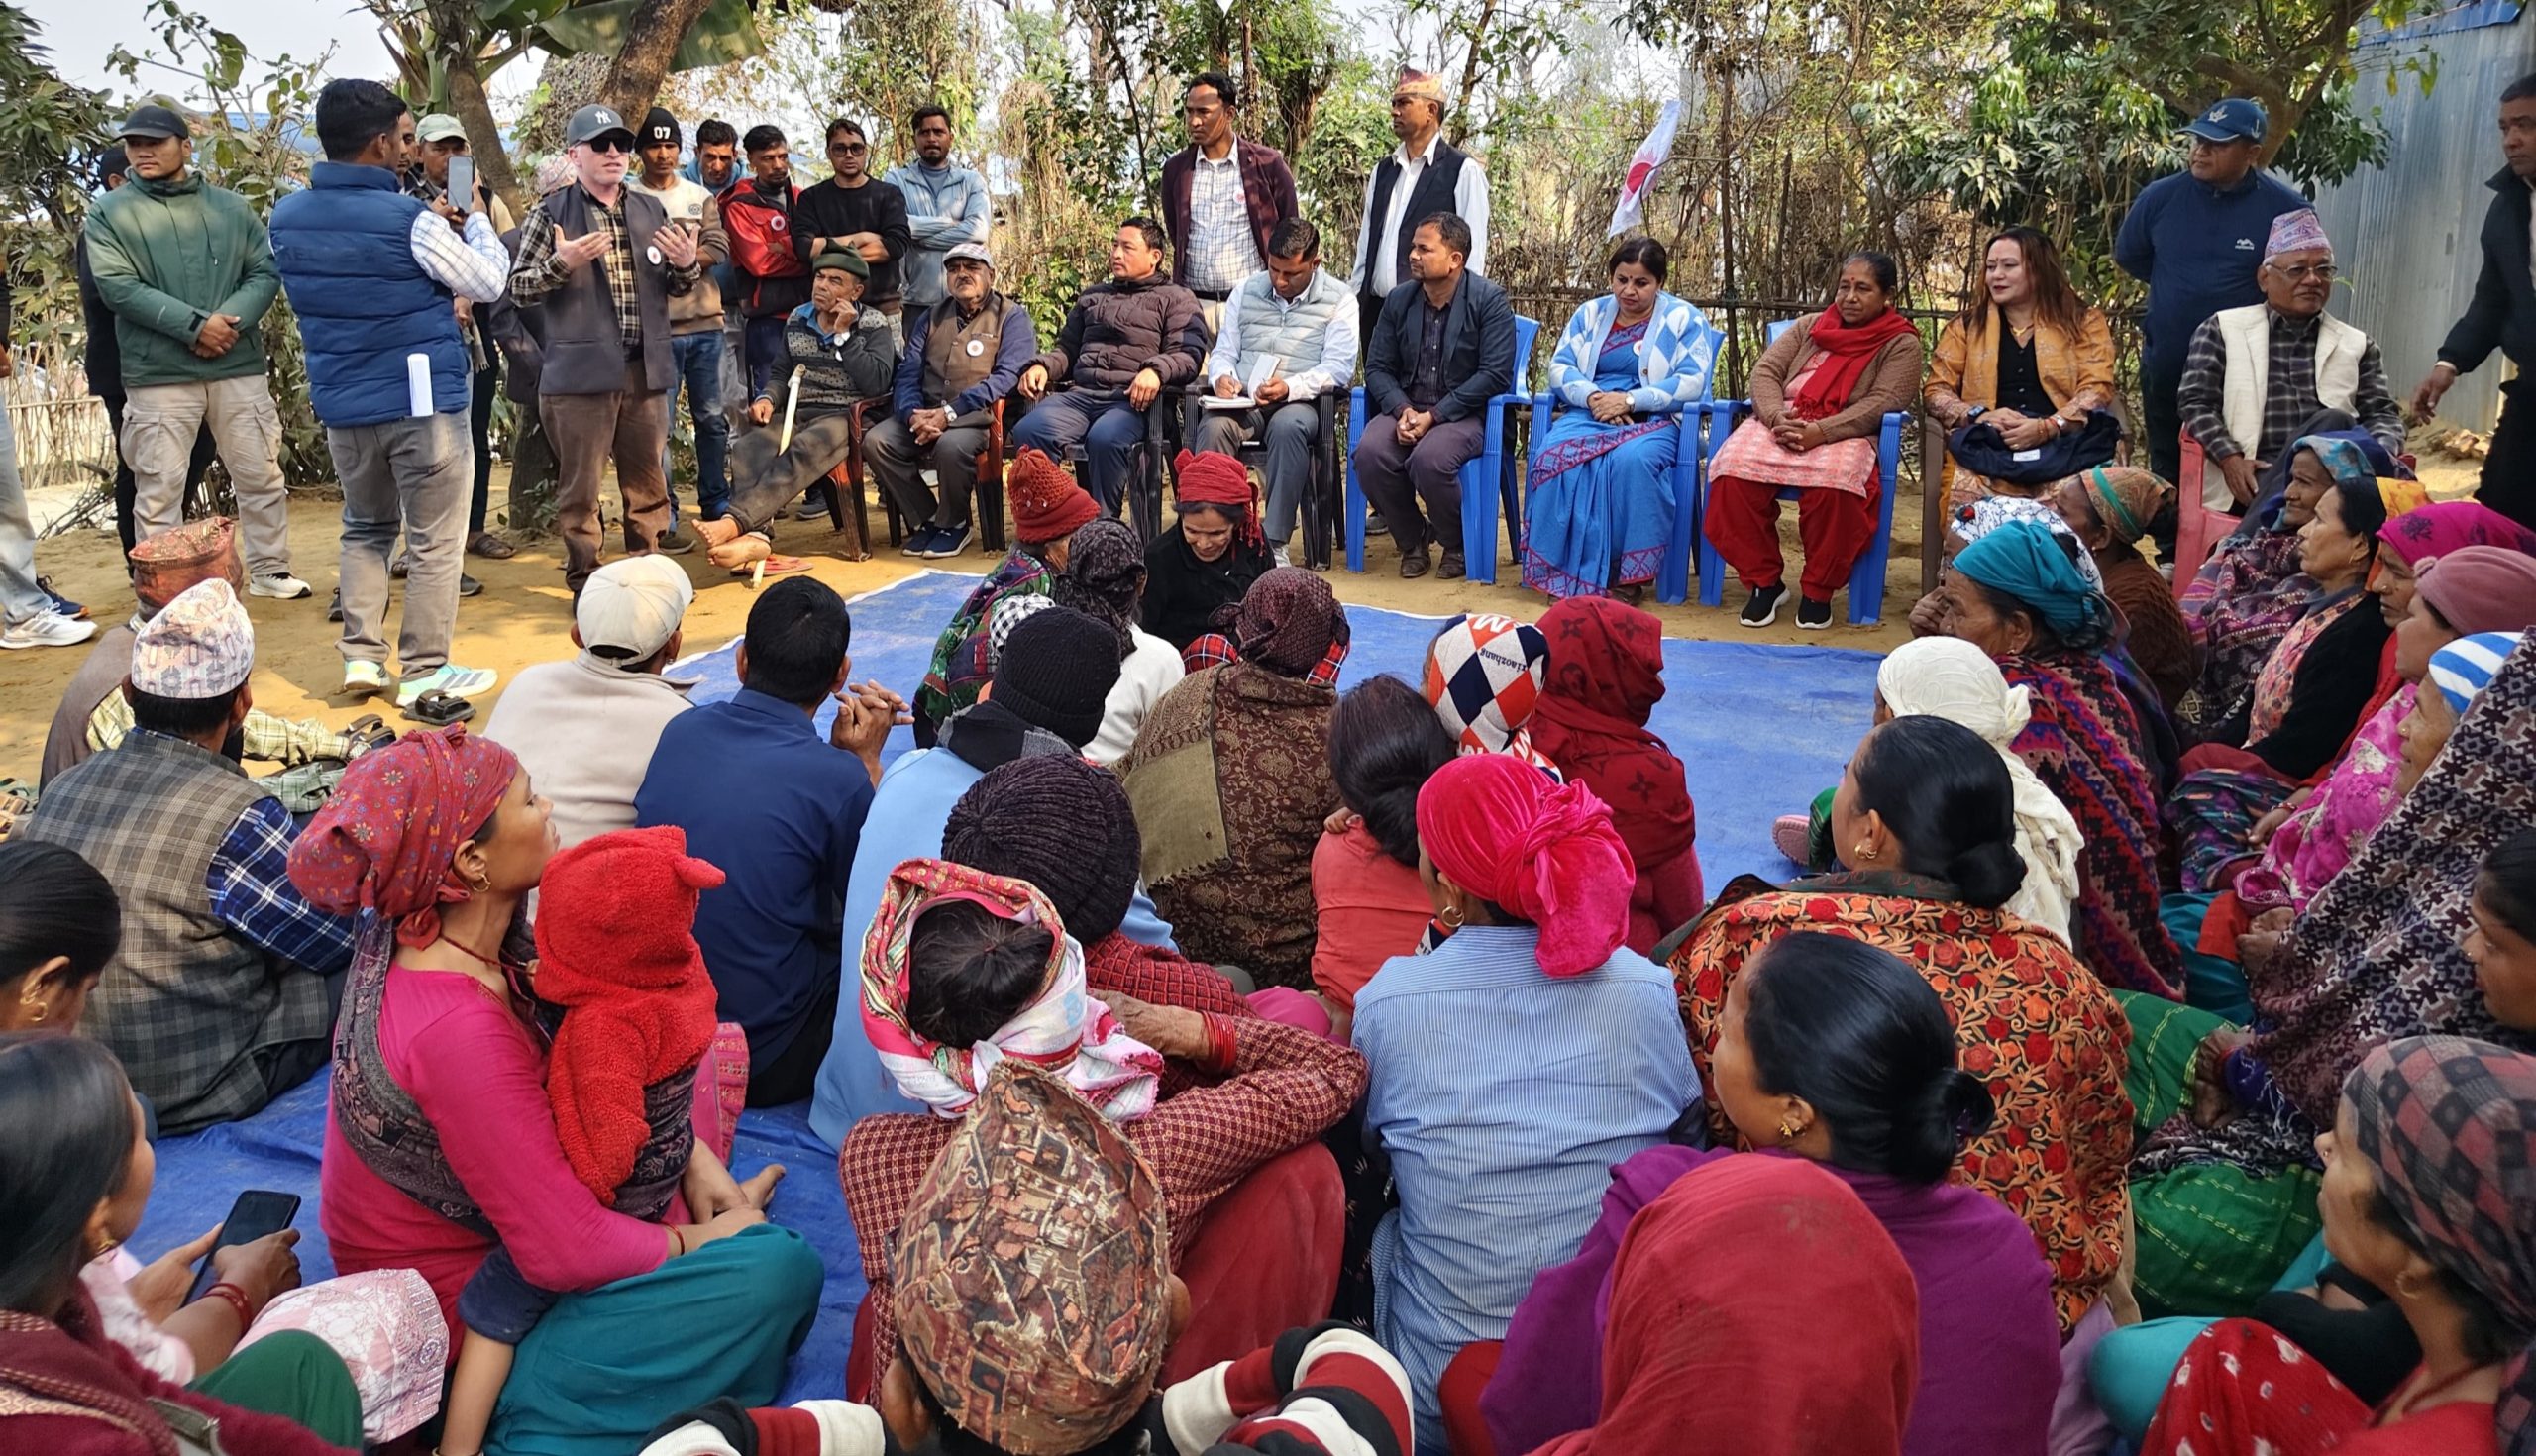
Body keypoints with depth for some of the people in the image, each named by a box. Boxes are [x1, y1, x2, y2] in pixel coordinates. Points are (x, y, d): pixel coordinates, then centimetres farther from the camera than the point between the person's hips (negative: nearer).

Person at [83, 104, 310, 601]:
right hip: (157, 375, -2)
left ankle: (269, 570, 24)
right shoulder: (109, 213, 3)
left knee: (261, 476, 9)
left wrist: (230, 320, -14)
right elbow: (116, 285, -8)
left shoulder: (231, 207, 10)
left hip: (239, 367, 2)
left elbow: (266, 271, 4)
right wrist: (194, 324, -17)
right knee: (158, 490, 0)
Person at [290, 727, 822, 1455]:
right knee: (780, 1268, -16)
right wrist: (698, 1240, -13)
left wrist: (694, 1158, -4)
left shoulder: (420, 934, -10)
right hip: (447, 1311, -9)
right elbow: (572, 1252, -30)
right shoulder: (456, 1032, -36)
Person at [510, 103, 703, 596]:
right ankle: (584, 582, 12)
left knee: (647, 480, 13)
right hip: (581, 371, -4)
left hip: (645, 370, 5)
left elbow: (673, 287, 20)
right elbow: (517, 288, -4)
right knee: (580, 485, 2)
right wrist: (560, 264, -21)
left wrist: (687, 265, -2)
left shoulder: (651, 210, 13)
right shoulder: (551, 213, -2)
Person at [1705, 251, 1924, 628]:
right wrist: (1777, 418, -13)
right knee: (1735, 468, -30)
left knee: (1833, 482, -39)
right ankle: (1764, 582, -14)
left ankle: (1818, 591, -17)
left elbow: (1881, 404, -7)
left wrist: (1819, 432, -22)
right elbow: (1765, 371, 10)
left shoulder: (1901, 344, 8)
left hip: (1843, 434, -3)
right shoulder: (1809, 327, 22)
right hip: (1781, 423, 4)